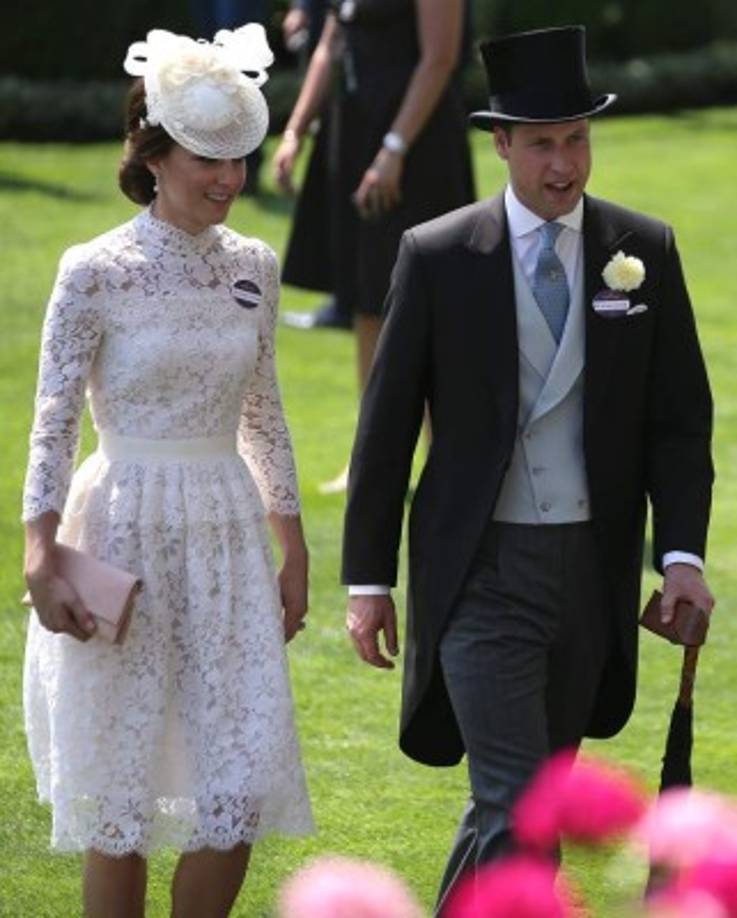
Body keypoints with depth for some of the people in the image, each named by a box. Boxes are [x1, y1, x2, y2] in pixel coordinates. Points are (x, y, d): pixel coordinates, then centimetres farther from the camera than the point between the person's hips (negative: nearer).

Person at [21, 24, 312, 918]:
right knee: (122, 796, 2)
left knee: (242, 789, 0)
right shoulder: (97, 271, -9)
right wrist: (42, 562, -15)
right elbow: (53, 423, -8)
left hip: (228, 538, 4)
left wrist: (293, 550, 15)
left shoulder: (252, 267, 6)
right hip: (125, 535, -4)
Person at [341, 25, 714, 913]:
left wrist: (682, 554, -11)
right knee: (517, 813, -12)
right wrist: (367, 579, -1)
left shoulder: (645, 251, 0)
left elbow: (680, 417, 2)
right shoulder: (437, 256, -6)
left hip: (592, 571, 3)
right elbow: (387, 423, -1)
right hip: (482, 572, -3)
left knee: (522, 798, 16)